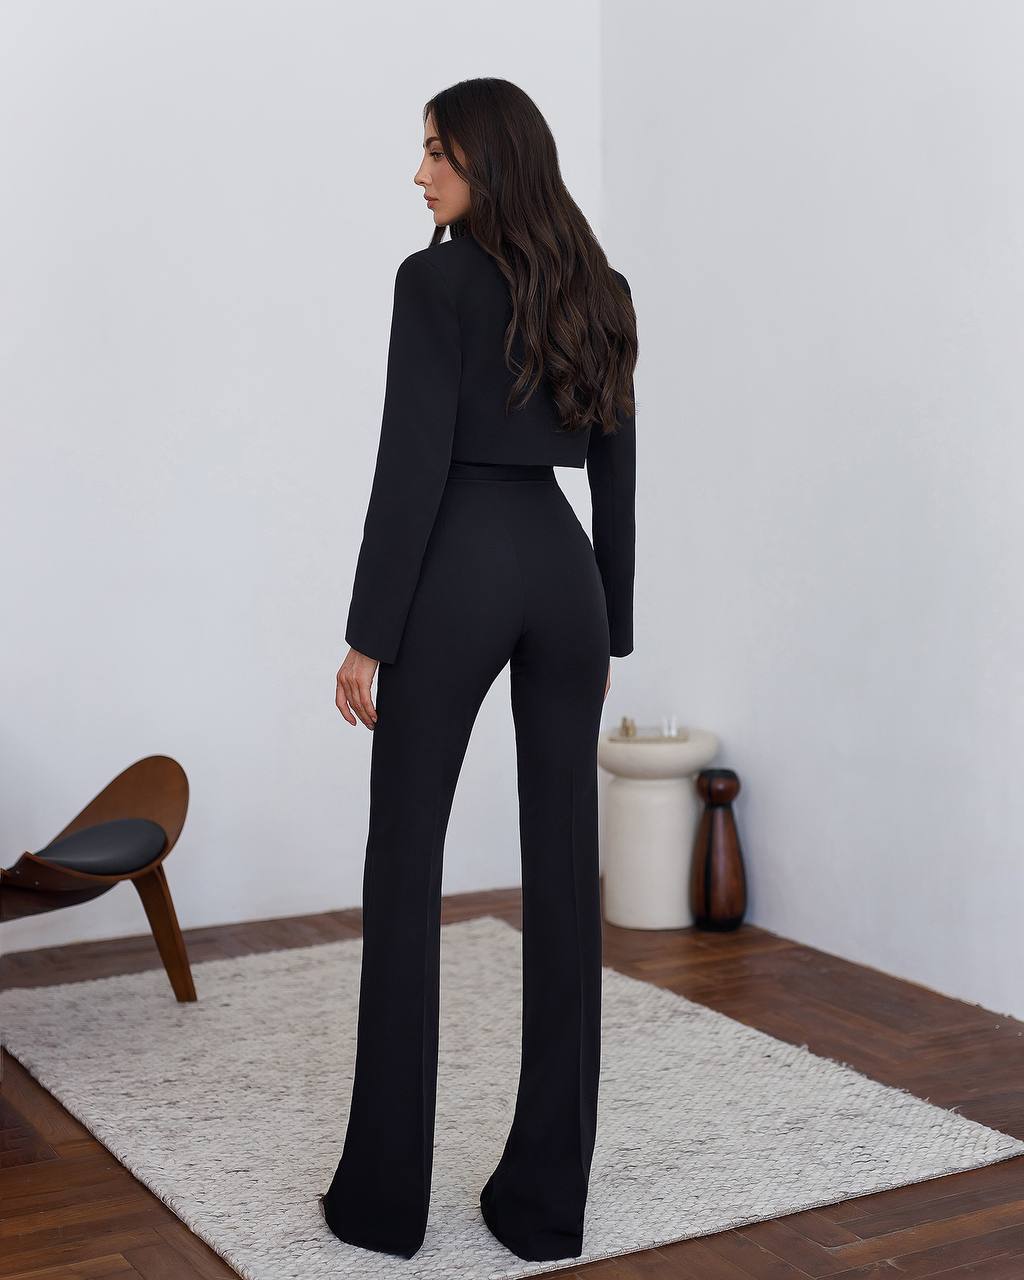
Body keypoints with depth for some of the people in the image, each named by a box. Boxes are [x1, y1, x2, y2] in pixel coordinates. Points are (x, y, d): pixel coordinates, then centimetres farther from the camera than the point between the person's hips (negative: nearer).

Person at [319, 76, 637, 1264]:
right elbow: (617, 474, 13)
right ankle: (546, 1197, 12)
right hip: (565, 568, 6)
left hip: (459, 568, -6)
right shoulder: (595, 288, 12)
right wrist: (610, 629, 18)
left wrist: (369, 633, -10)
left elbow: (412, 464, -13)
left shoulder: (436, 279, -7)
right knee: (564, 870, 5)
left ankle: (386, 1193, 10)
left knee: (404, 872, 4)